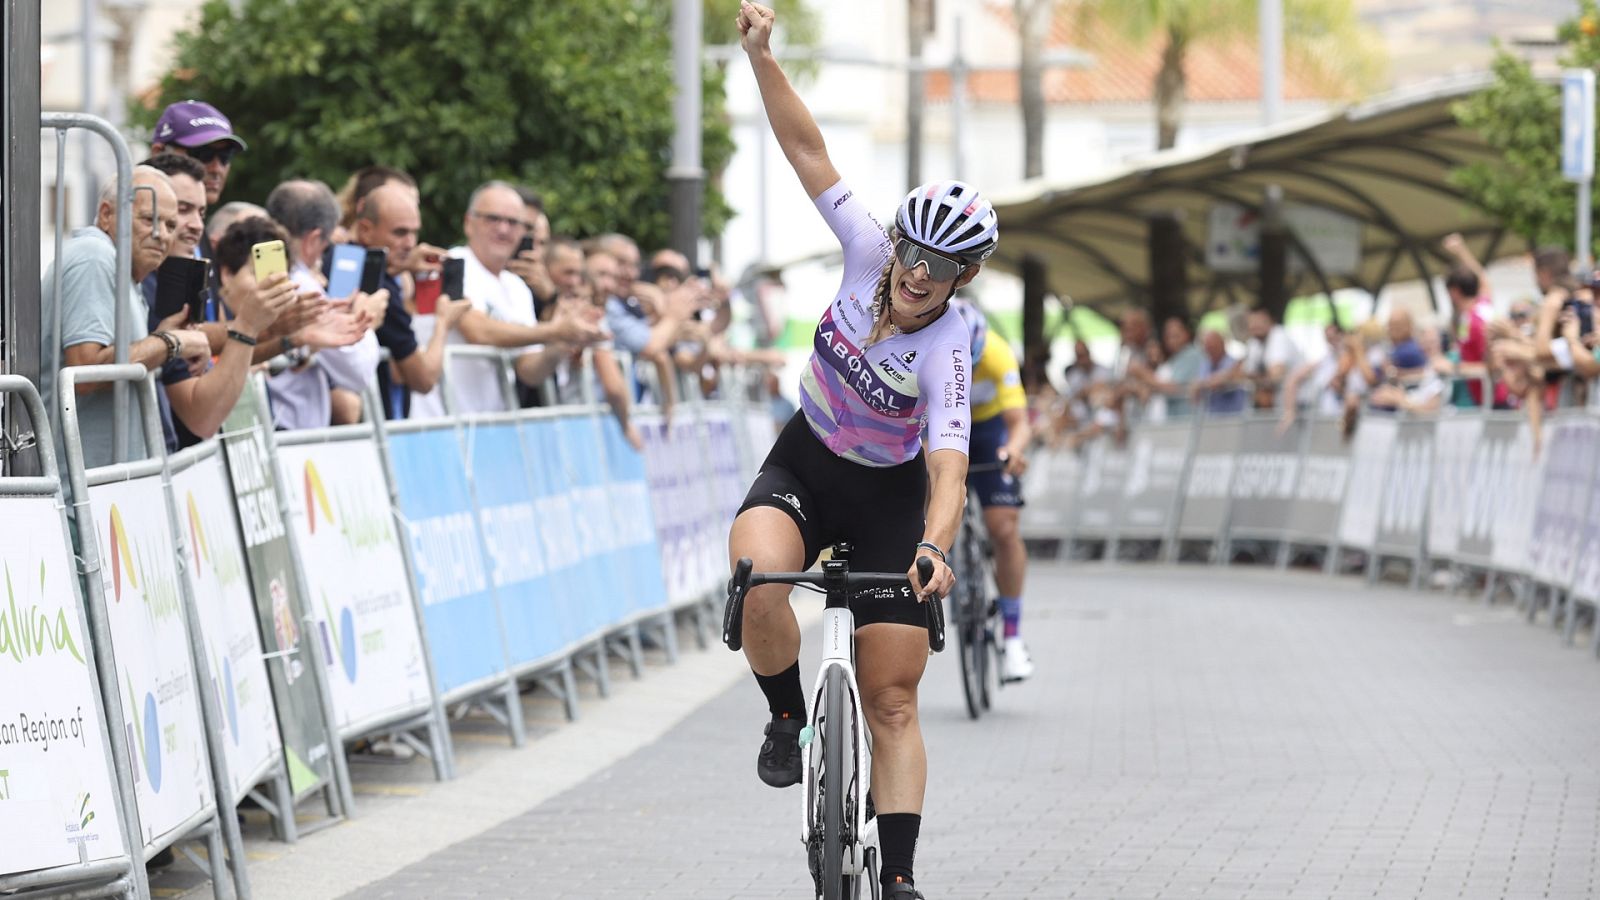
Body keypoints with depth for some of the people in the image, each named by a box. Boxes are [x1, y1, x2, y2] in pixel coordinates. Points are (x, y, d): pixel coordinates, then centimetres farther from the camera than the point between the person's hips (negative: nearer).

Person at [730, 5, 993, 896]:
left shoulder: (948, 349, -26)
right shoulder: (871, 251, -17)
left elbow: (949, 466, -36)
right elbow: (808, 148, -16)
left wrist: (935, 548, -54)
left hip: (888, 496, -3)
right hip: (803, 465, 3)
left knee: (892, 702, -4)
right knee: (759, 576, -32)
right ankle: (789, 717, -6)